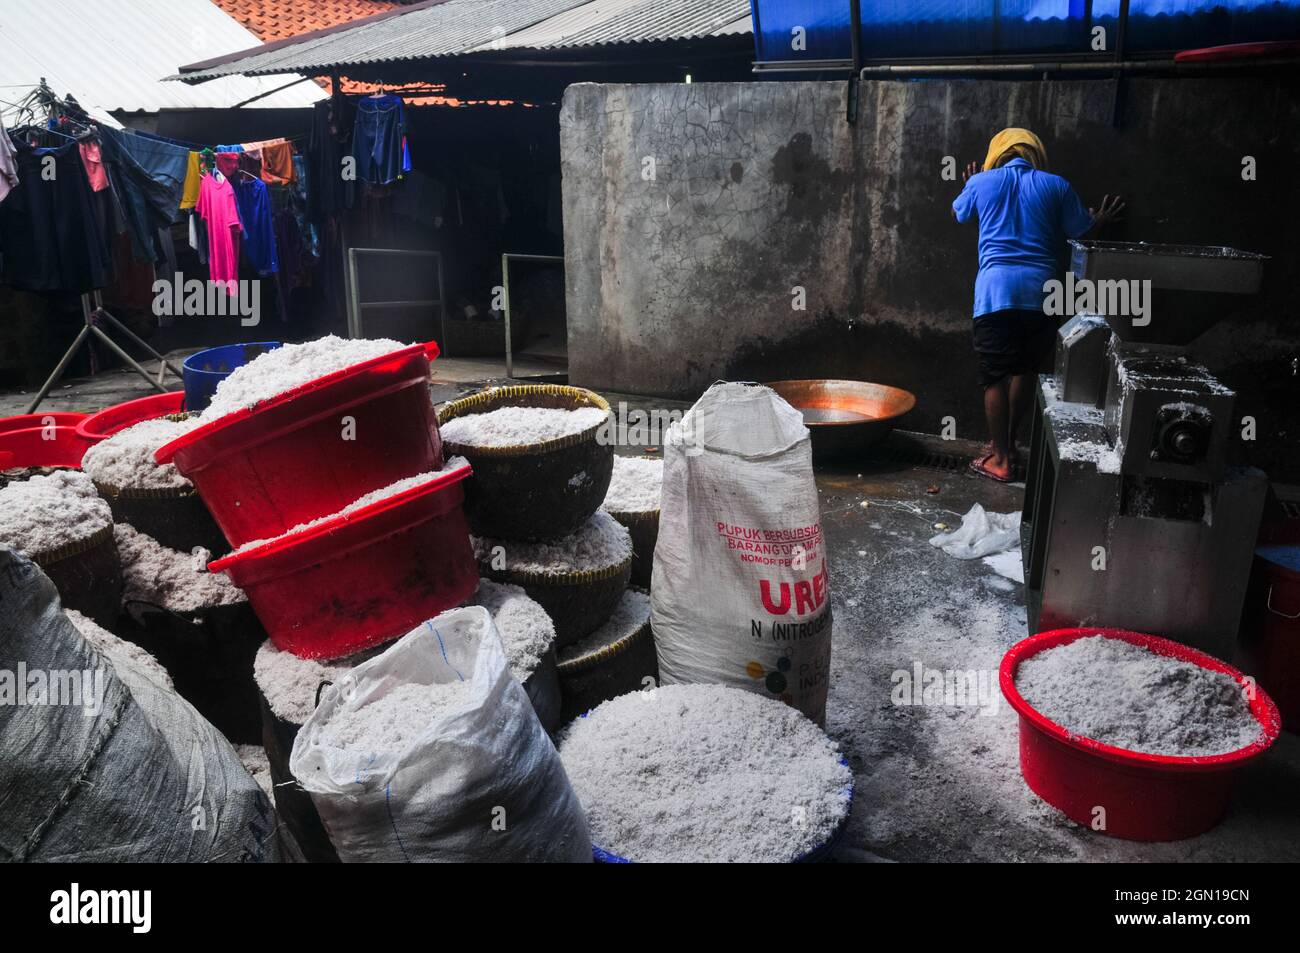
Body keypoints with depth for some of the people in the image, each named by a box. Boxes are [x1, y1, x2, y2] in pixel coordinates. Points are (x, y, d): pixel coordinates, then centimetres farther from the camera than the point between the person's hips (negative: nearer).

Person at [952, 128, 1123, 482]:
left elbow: (958, 213, 30)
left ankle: (1000, 458, 4)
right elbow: (1081, 230, 18)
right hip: (1040, 288, 2)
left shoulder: (982, 182, 10)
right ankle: (1007, 443, 26)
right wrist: (1101, 220, 41)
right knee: (1025, 370, 17)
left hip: (996, 287, -2)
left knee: (995, 376, 1)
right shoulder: (1055, 185, 11)